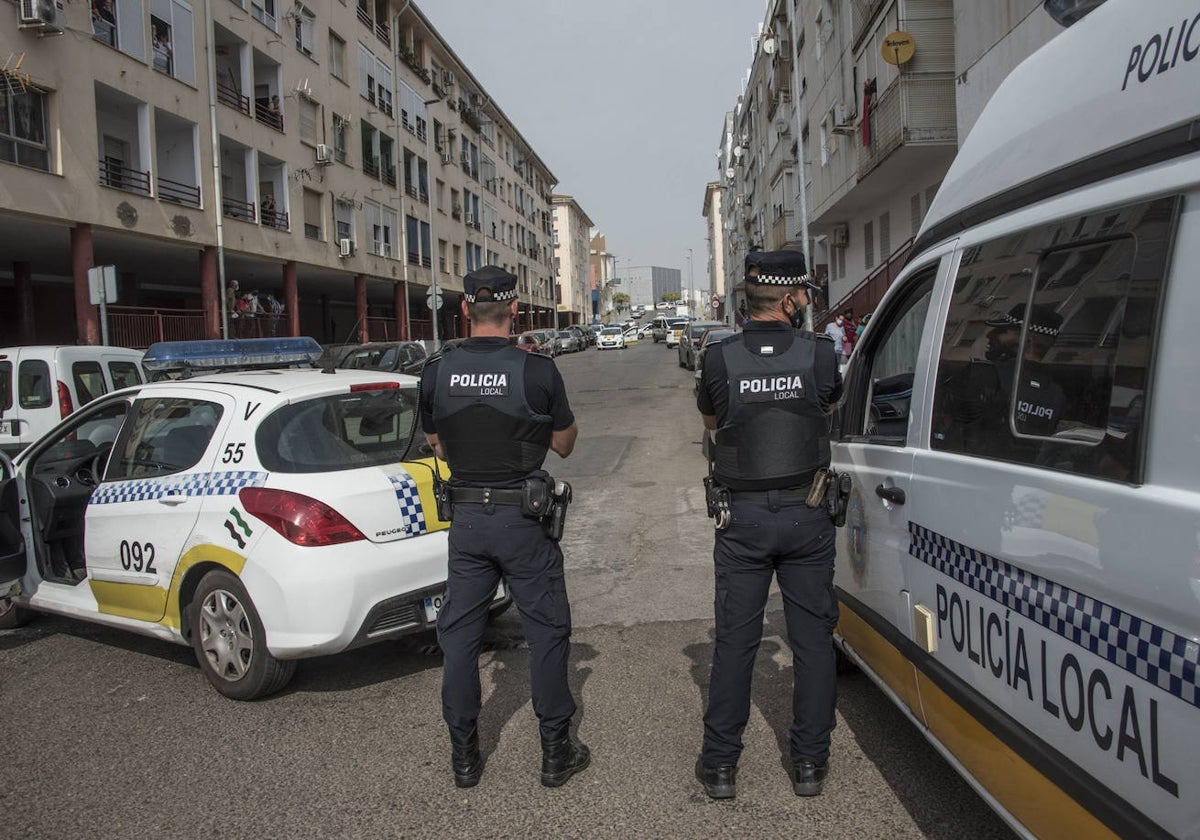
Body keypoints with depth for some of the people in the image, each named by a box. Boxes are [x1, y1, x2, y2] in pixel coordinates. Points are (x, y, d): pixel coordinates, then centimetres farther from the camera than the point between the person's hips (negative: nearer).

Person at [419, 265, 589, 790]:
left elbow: (438, 447, 10)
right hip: (523, 517, -3)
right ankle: (556, 752, 19)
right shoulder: (537, 370, -12)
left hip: (467, 517, 3)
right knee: (546, 633, 10)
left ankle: (464, 757, 22)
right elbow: (564, 445, 1)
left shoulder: (437, 372, -2)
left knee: (459, 634, 13)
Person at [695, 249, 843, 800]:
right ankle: (809, 763, 20)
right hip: (807, 517, 0)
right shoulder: (819, 354, -7)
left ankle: (720, 765, 16)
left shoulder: (720, 359, -7)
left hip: (743, 518, 0)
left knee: (734, 640, 8)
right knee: (812, 637, 11)